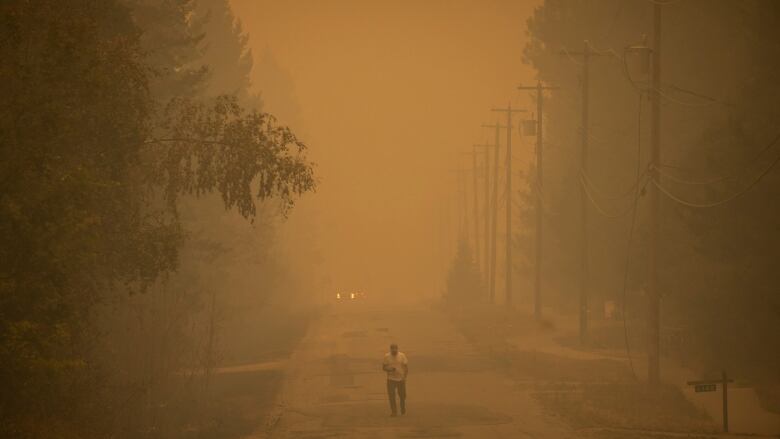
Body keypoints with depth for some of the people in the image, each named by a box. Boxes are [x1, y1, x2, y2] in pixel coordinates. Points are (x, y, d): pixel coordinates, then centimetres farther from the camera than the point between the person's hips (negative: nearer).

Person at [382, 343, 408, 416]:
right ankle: (394, 412, 1)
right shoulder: (387, 356, -2)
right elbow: (383, 367, 2)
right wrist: (389, 369, -19)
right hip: (391, 379, 0)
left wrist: (405, 377, -11)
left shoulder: (402, 356, -2)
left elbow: (406, 367, 0)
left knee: (402, 396, 6)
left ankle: (403, 411, 27)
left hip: (401, 379, 0)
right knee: (391, 396, -7)